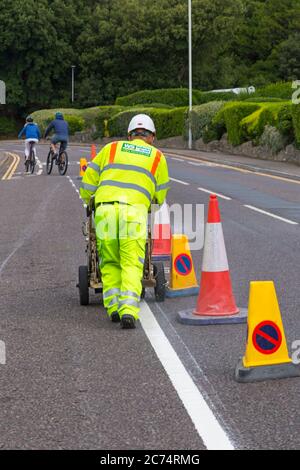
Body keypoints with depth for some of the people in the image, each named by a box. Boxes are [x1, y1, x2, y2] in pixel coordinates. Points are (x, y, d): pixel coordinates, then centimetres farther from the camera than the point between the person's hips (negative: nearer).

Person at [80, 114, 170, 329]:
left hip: (105, 208, 2)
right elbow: (160, 194, 25)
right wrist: (152, 203, 47)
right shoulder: (157, 157, 19)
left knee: (110, 263, 14)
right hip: (135, 210, -2)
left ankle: (113, 306, 7)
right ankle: (128, 310, -17)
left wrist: (87, 199, 39)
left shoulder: (112, 148, 21)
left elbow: (90, 176, 21)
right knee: (132, 264, -3)